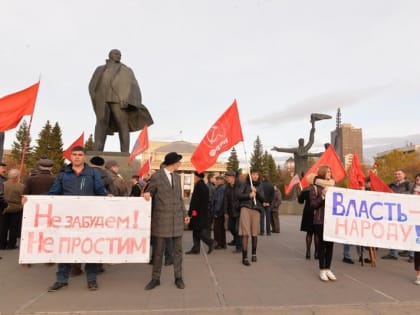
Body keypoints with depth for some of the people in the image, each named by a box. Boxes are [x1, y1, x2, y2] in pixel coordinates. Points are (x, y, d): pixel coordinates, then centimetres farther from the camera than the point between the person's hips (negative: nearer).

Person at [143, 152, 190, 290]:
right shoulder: (156, 176, -6)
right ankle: (155, 278, 20)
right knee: (158, 250, 6)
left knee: (178, 249, 8)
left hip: (177, 218, 4)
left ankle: (178, 278, 20)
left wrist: (184, 214, 12)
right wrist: (147, 194, -23)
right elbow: (148, 194, 1)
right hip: (161, 218, -4)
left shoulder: (177, 177, 11)